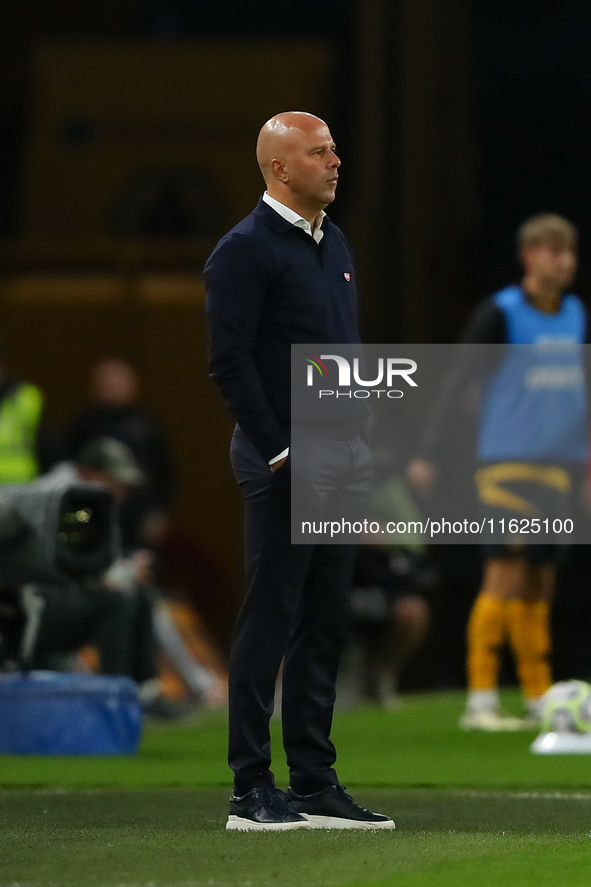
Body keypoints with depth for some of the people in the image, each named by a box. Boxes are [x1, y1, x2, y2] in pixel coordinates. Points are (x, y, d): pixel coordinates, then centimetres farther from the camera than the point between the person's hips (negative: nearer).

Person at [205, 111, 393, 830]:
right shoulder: (246, 250, -10)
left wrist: (358, 441, 13)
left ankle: (315, 784, 15)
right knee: (269, 621, -5)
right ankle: (251, 791, -2)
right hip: (283, 468, -8)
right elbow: (229, 361, -15)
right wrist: (280, 451, -16)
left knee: (324, 624, 10)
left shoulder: (333, 243, 17)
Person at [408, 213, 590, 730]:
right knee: (507, 574, -12)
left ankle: (540, 701, 12)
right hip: (508, 464, -6)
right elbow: (458, 383, -7)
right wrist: (428, 454, -11)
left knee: (540, 583, 8)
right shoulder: (500, 315, -7)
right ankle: (480, 701, -11)